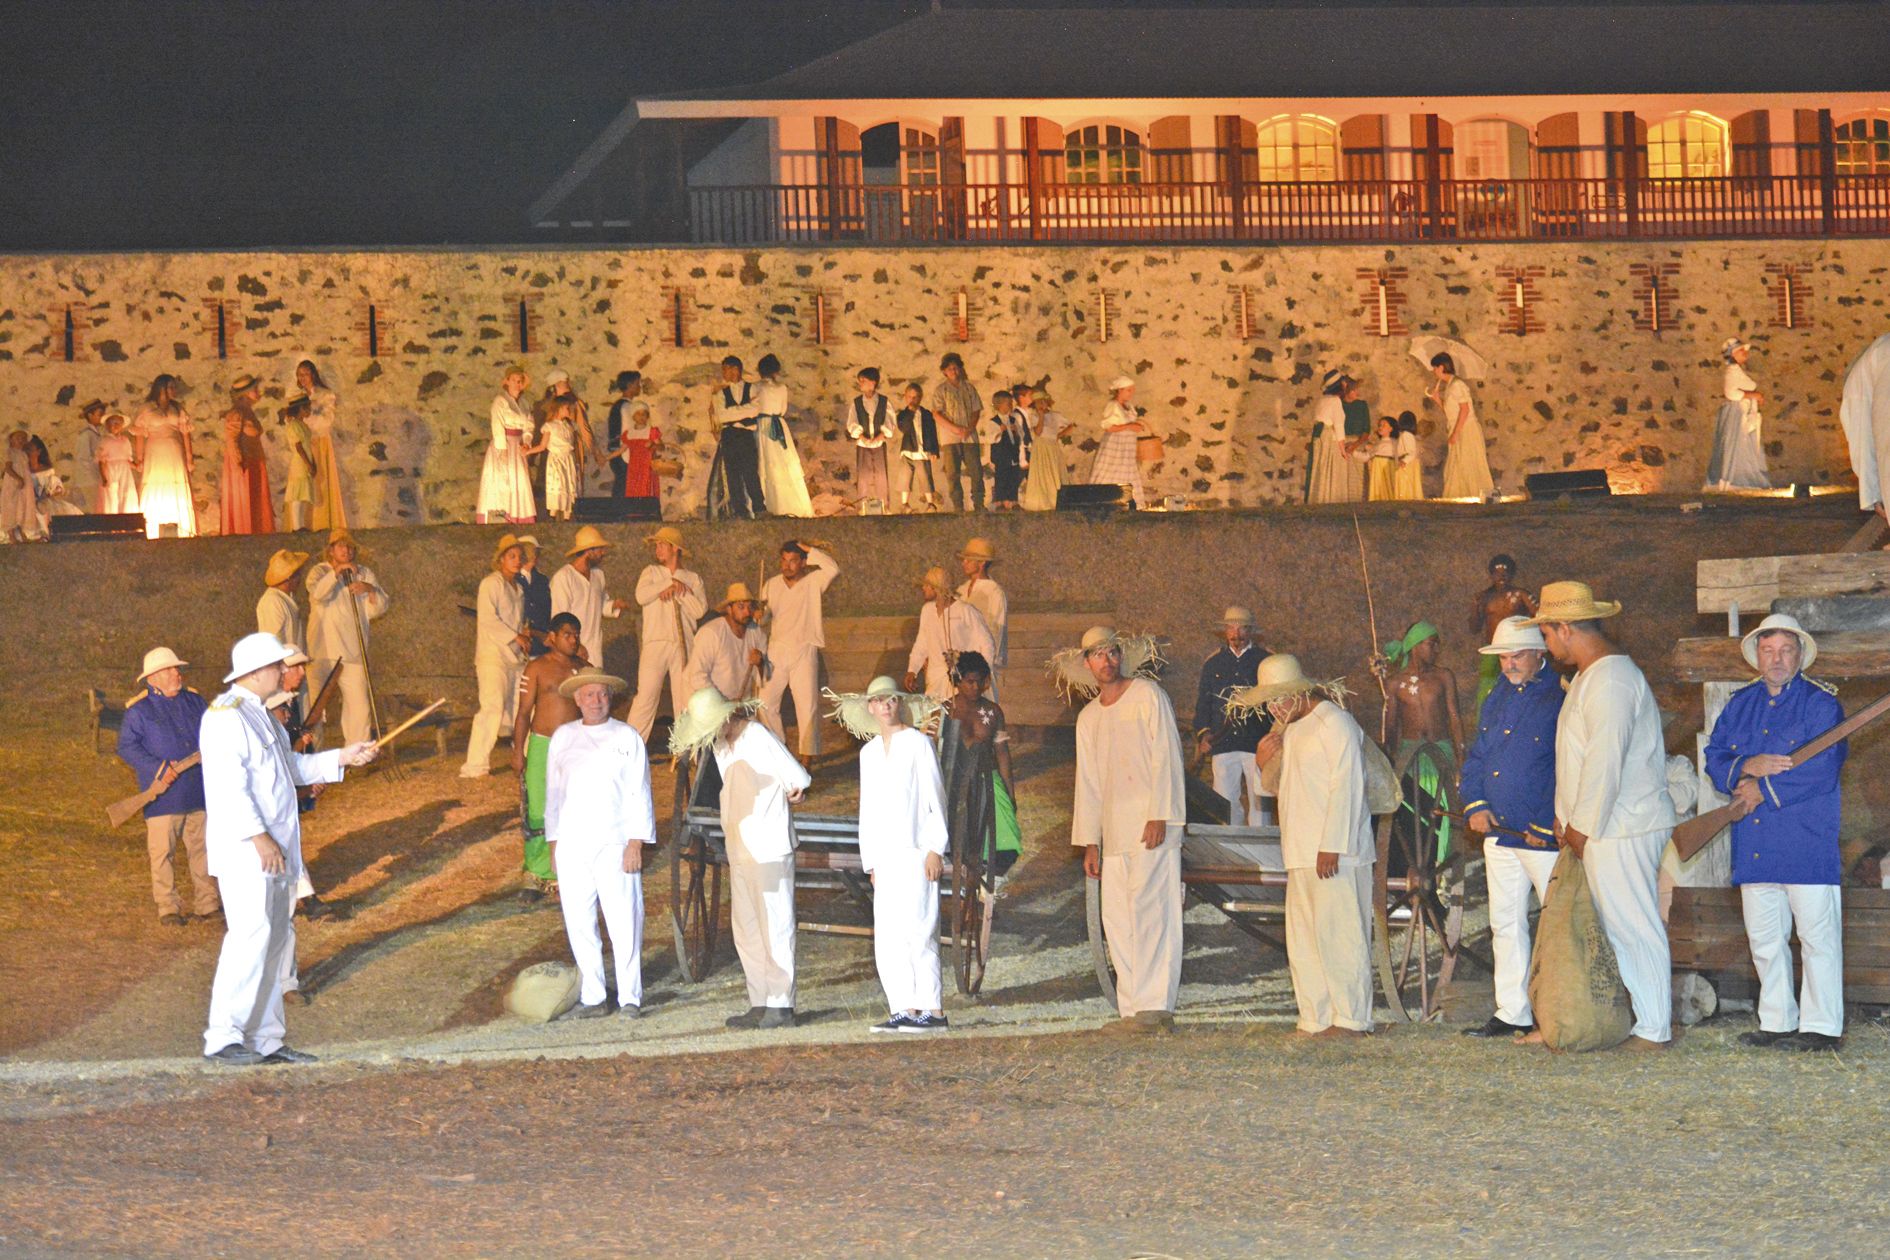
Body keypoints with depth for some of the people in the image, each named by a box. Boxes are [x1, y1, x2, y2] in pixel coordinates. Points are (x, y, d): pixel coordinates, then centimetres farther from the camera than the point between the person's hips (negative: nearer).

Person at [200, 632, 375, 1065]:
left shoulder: (261, 717, 20)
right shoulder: (226, 716, -12)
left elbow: (292, 768, 28)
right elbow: (229, 783, -21)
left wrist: (342, 758, 18)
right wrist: (257, 836, -25)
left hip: (277, 850, 10)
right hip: (244, 851, -10)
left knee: (276, 941, 10)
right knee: (250, 935, -16)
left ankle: (264, 1039, 14)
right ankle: (223, 1037, -14)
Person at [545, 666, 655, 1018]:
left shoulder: (627, 738, 5)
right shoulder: (563, 738, 14)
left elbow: (639, 794, 2)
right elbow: (554, 792, 17)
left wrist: (635, 843, -6)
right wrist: (553, 844, 12)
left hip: (614, 844, -3)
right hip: (571, 845, 3)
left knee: (624, 923, -7)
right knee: (579, 924, 1)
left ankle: (630, 998, 0)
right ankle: (592, 998, 8)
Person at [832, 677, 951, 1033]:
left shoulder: (919, 743, 1)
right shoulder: (869, 752, 17)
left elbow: (935, 797, -3)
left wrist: (935, 849, -10)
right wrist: (870, 861, 16)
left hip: (917, 851, -6)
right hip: (885, 854, 6)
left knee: (917, 931, -11)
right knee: (887, 938, 0)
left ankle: (933, 1010, -10)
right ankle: (904, 1010, 0)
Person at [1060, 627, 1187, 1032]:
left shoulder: (1148, 698, 1)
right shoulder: (1088, 718, 19)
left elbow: (1165, 758, -5)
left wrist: (1159, 815, -14)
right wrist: (1089, 842, 16)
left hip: (1151, 823, -6)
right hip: (1114, 829, 6)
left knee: (1148, 910, -13)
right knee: (1116, 919, 1)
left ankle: (1155, 1006, -16)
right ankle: (1132, 1008, 2)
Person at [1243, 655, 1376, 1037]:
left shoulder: (1335, 724, -9)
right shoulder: (1289, 727, 20)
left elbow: (1345, 787, -15)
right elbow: (1279, 786, 29)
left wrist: (1331, 847, -19)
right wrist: (1265, 759, 7)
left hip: (1335, 853, -9)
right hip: (1301, 854, 9)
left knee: (1337, 934, -8)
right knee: (1302, 939, 7)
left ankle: (1351, 1019, -3)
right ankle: (1316, 1019, 11)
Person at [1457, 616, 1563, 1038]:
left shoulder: (1559, 700, -10)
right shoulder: (1498, 698, 14)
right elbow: (1476, 757, 20)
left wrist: (1546, 826, -17)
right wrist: (1475, 805, 4)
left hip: (1545, 836, -8)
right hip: (1499, 831, 8)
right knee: (1506, 924, 11)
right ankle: (1513, 1012, 18)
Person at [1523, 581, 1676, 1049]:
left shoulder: (1611, 681, -16)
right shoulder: (1589, 678, 18)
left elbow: (1604, 762, -21)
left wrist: (1581, 827, -14)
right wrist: (1568, 819, 14)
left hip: (1621, 830, -10)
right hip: (1605, 829, 10)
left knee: (1635, 927, -6)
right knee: (1615, 927, 11)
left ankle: (1653, 1030, -2)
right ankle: (1632, 1022, 14)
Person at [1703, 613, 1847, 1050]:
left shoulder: (1821, 702, -3)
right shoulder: (1740, 704, 16)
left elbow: (1821, 769, -13)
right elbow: (1715, 759, 10)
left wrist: (1763, 790, -11)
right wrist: (1747, 767, -11)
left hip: (1807, 844, -6)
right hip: (1755, 846, 6)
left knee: (1817, 934, -5)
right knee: (1764, 939, 11)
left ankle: (1821, 1026, -1)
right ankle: (1777, 1022, 20)